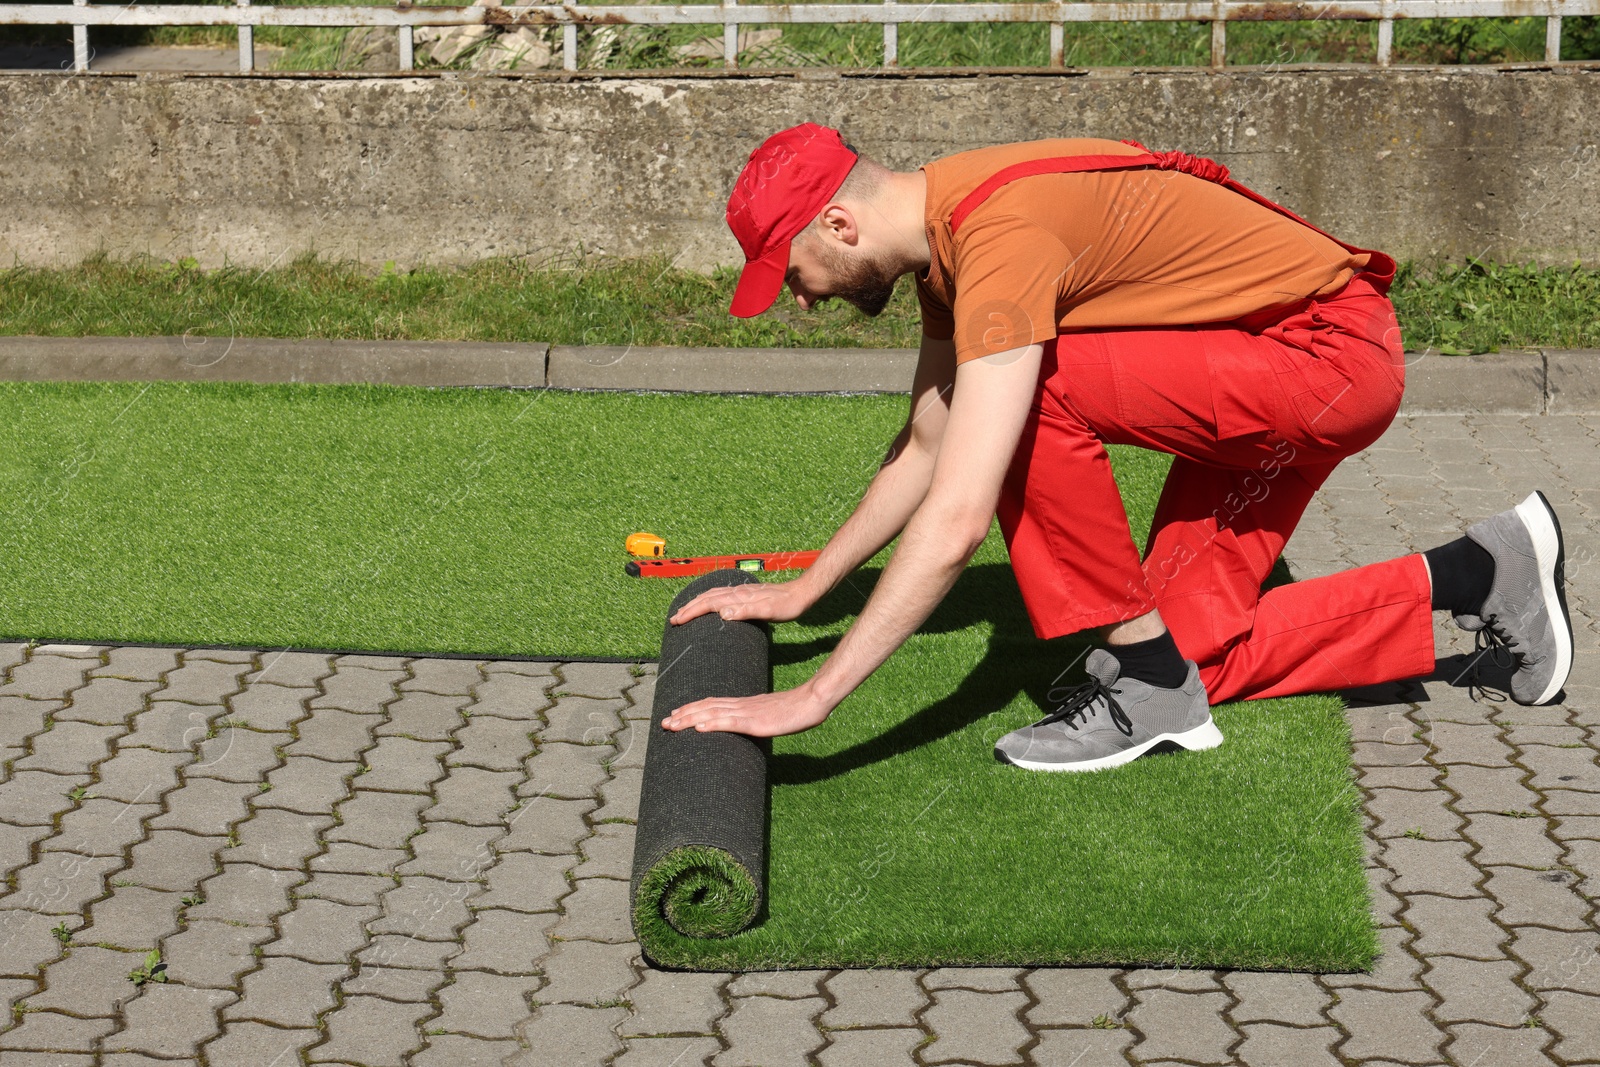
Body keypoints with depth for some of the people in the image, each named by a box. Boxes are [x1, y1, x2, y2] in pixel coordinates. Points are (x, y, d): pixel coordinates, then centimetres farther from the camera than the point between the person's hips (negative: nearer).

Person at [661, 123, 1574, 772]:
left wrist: (812, 699, -35)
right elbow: (925, 452, 15)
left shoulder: (1001, 233, -29)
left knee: (1033, 394, -24)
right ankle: (1475, 577, 20)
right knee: (1194, 653, 6)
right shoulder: (945, 235, 2)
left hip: (1335, 354, -10)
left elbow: (959, 520, -37)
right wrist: (803, 592, 14)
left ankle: (1147, 682, -10)